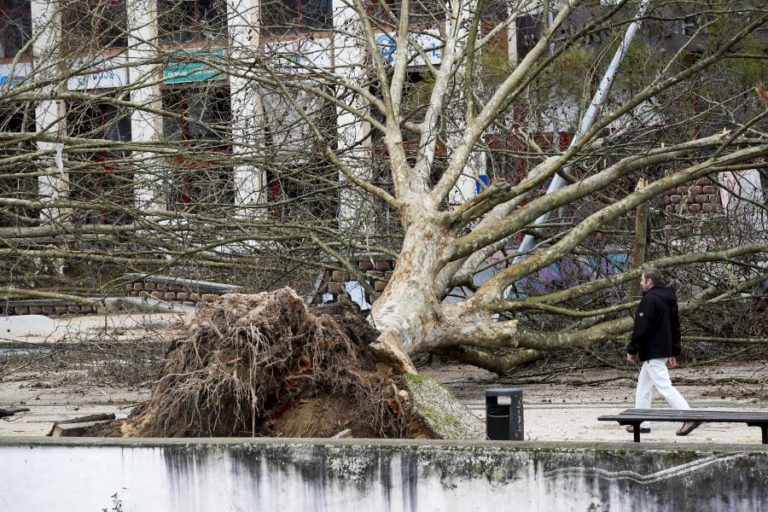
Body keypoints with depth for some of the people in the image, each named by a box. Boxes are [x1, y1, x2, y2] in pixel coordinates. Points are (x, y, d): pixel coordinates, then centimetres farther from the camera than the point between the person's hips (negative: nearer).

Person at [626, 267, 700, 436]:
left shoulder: (649, 300, -16)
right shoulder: (669, 299, 14)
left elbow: (641, 328, -20)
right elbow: (675, 327, 18)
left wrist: (632, 350, -11)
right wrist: (674, 353, 22)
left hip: (652, 352, -10)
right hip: (664, 350, 10)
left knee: (664, 386, -10)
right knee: (643, 386, 16)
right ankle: (642, 423, 18)